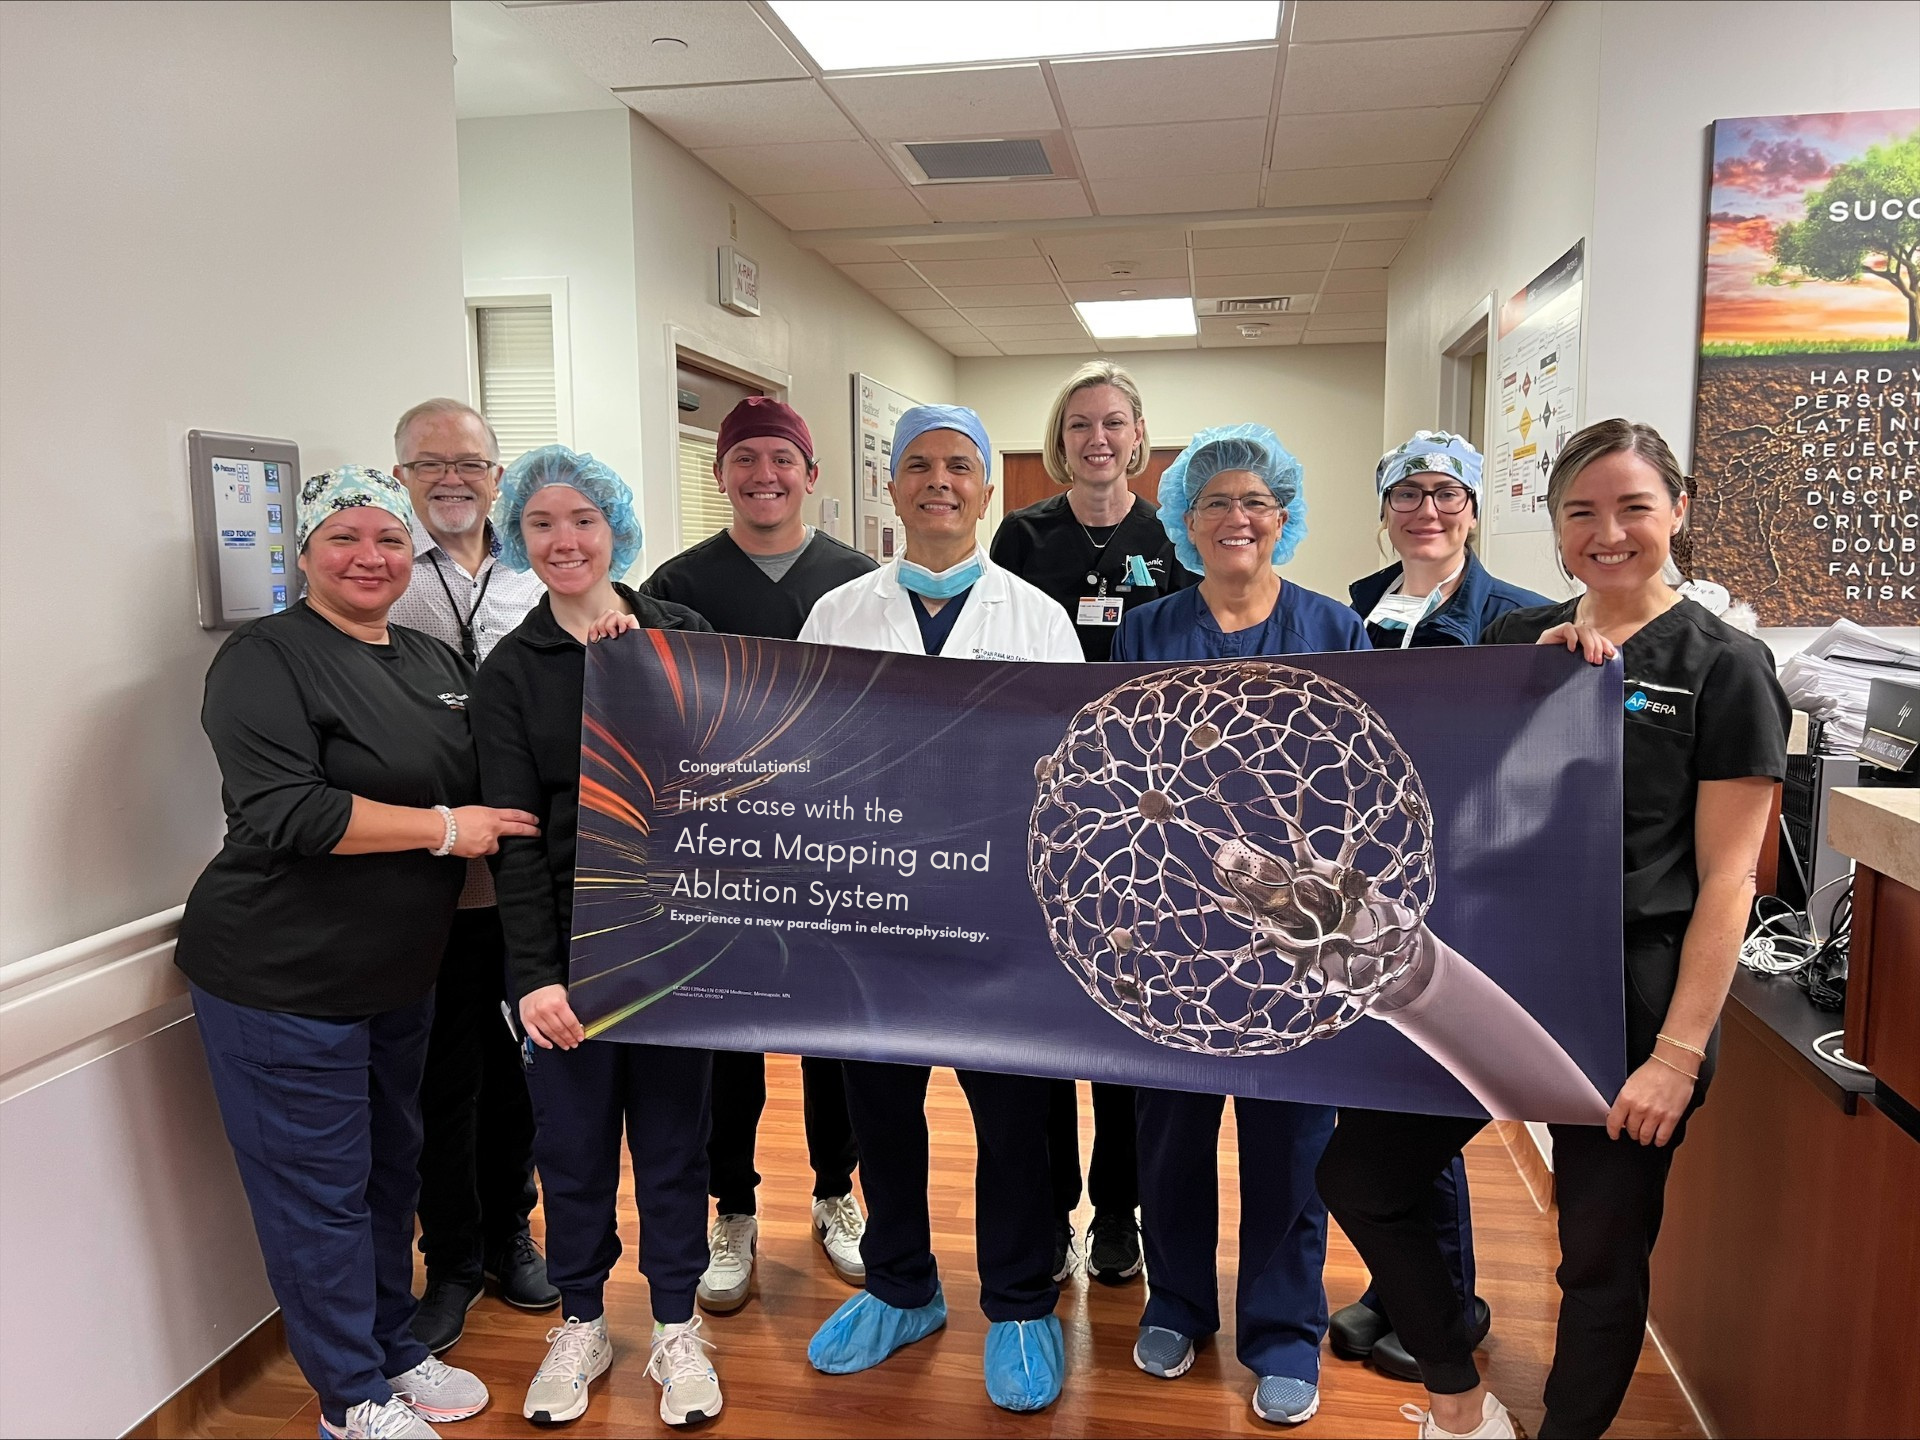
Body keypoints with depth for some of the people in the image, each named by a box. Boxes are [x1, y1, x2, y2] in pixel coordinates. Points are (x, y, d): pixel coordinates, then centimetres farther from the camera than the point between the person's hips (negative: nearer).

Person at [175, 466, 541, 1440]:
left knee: (391, 1173, 19)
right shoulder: (266, 658, -12)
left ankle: (395, 1351, 38)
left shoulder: (434, 663, 9)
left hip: (400, 976, 7)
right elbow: (283, 812, -24)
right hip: (282, 984, -7)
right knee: (319, 1194, 5)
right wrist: (443, 829, -20)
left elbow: (481, 787, 21)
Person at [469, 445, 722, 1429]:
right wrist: (533, 972, -12)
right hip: (569, 940, 0)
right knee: (571, 1136, 10)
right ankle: (581, 1324, 33)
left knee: (672, 1129, 10)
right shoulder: (508, 671, 1)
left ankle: (675, 1328, 29)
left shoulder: (682, 635, 3)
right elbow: (514, 831, -5)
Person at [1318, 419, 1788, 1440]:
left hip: (1632, 999, -4)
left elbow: (1727, 876, -9)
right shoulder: (1515, 640, 7)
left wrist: (1679, 1052, -14)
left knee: (1603, 1255, 9)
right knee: (1356, 1174, 5)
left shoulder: (1723, 666, -6)